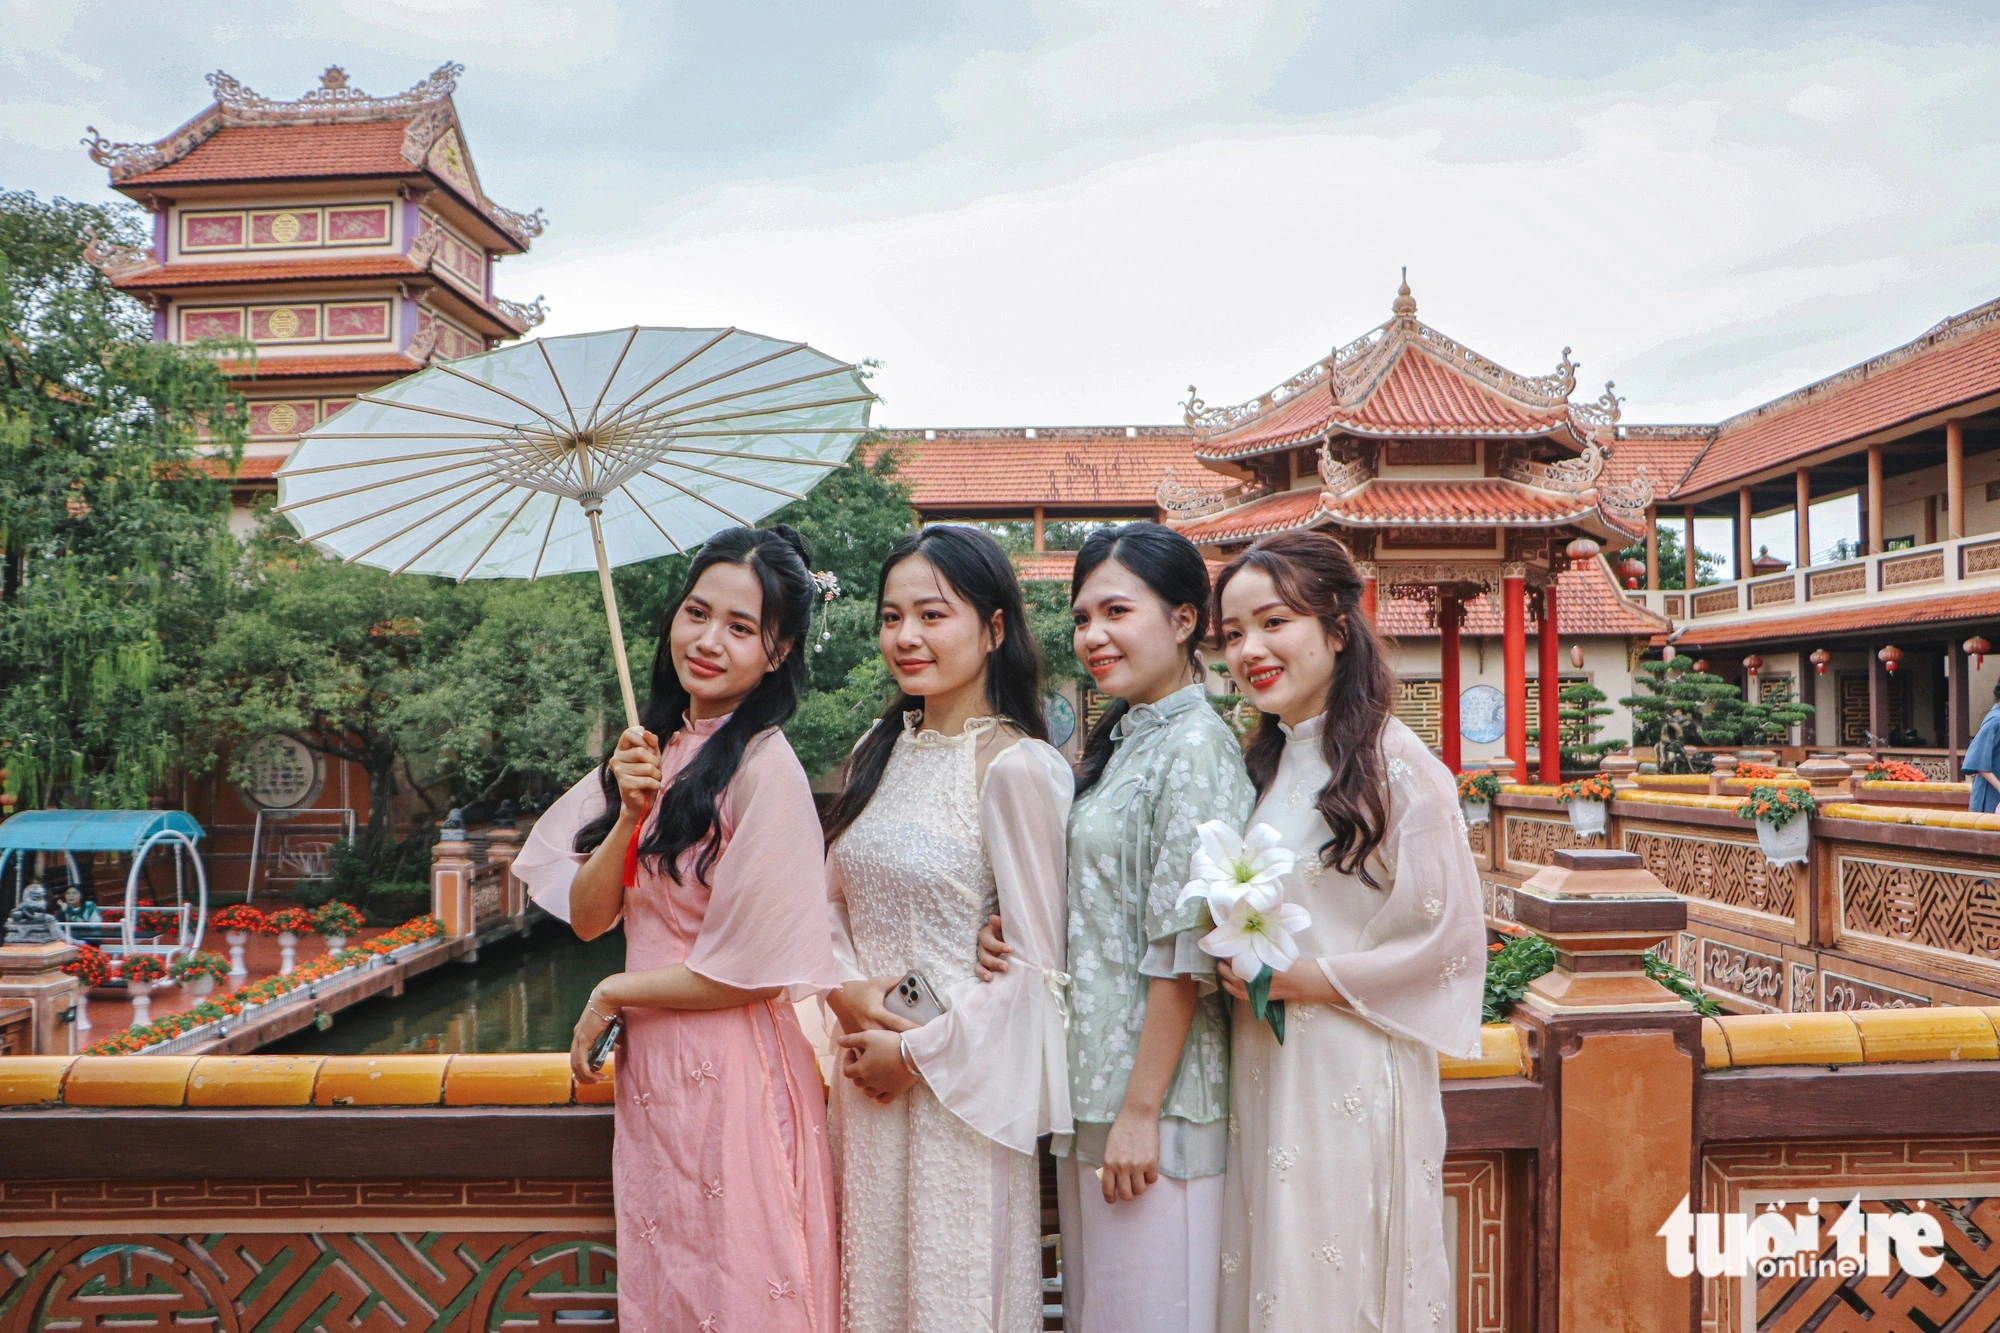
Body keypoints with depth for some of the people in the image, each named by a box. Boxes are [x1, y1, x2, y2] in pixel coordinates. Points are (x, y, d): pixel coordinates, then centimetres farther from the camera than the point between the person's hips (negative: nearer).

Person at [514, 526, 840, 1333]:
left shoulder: (764, 768, -19)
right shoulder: (654, 749, 4)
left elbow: (747, 972, -19)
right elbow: (587, 916, 1)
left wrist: (611, 995, -6)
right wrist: (630, 814, -15)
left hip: (731, 1078, -7)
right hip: (649, 1070, 7)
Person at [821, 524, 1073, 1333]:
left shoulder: (1015, 768, -16)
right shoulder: (881, 750, 6)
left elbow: (1036, 962, -15)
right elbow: (834, 898, 12)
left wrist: (916, 1052, -12)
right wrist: (848, 988, -6)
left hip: (960, 1086, -6)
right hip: (867, 1070, 6)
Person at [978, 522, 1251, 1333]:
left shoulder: (1196, 746, -15)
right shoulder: (1115, 743, 12)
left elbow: (1182, 953, -18)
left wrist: (1141, 1110, -18)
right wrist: (1010, 933, -1)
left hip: (1150, 1094, -8)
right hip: (1085, 1091, 8)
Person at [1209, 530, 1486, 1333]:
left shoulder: (1393, 762, -12)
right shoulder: (1265, 765, 10)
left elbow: (1447, 939, -14)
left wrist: (1300, 979, -15)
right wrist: (1240, 968, -1)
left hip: (1351, 1076, -6)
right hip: (1263, 1068, 7)